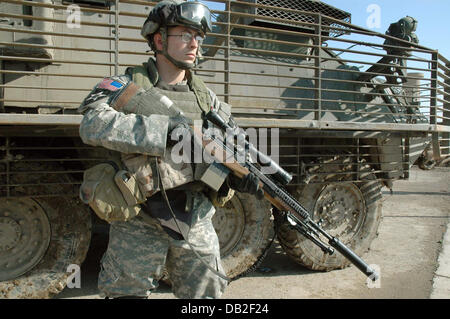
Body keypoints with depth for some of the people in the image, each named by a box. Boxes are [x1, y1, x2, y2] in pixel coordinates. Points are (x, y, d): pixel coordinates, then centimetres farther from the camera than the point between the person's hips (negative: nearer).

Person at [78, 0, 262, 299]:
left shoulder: (205, 96, 10)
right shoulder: (128, 85, -3)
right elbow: (93, 125, -20)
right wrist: (166, 129, -27)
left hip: (194, 219, 4)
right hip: (139, 221, -3)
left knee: (207, 293, 14)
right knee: (127, 293, 12)